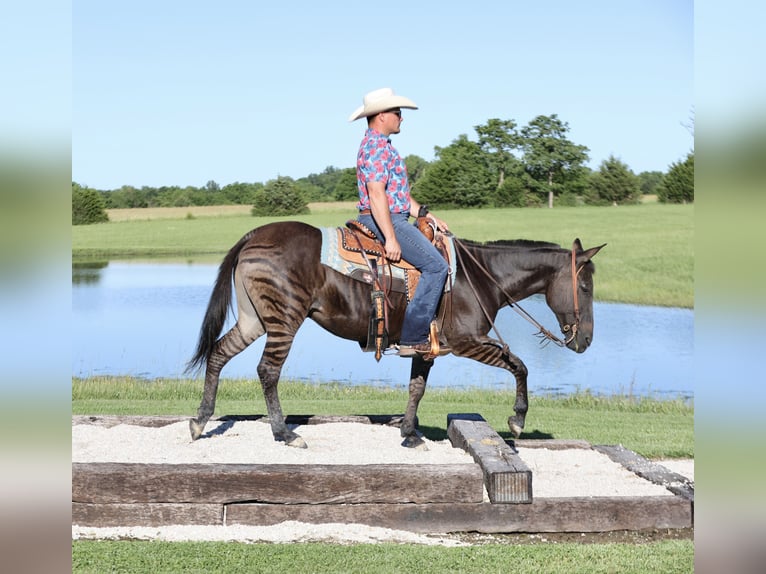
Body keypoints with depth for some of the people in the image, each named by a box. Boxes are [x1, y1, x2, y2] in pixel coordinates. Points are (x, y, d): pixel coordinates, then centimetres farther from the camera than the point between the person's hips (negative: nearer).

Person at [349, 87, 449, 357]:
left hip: (394, 218, 11)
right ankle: (413, 338, -18)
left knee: (441, 247, 19)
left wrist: (426, 215, 17)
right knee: (436, 266, -17)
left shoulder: (380, 144, 20)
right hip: (386, 221, -11)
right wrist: (391, 238, -28)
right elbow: (376, 193, -25)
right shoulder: (376, 146, -15)